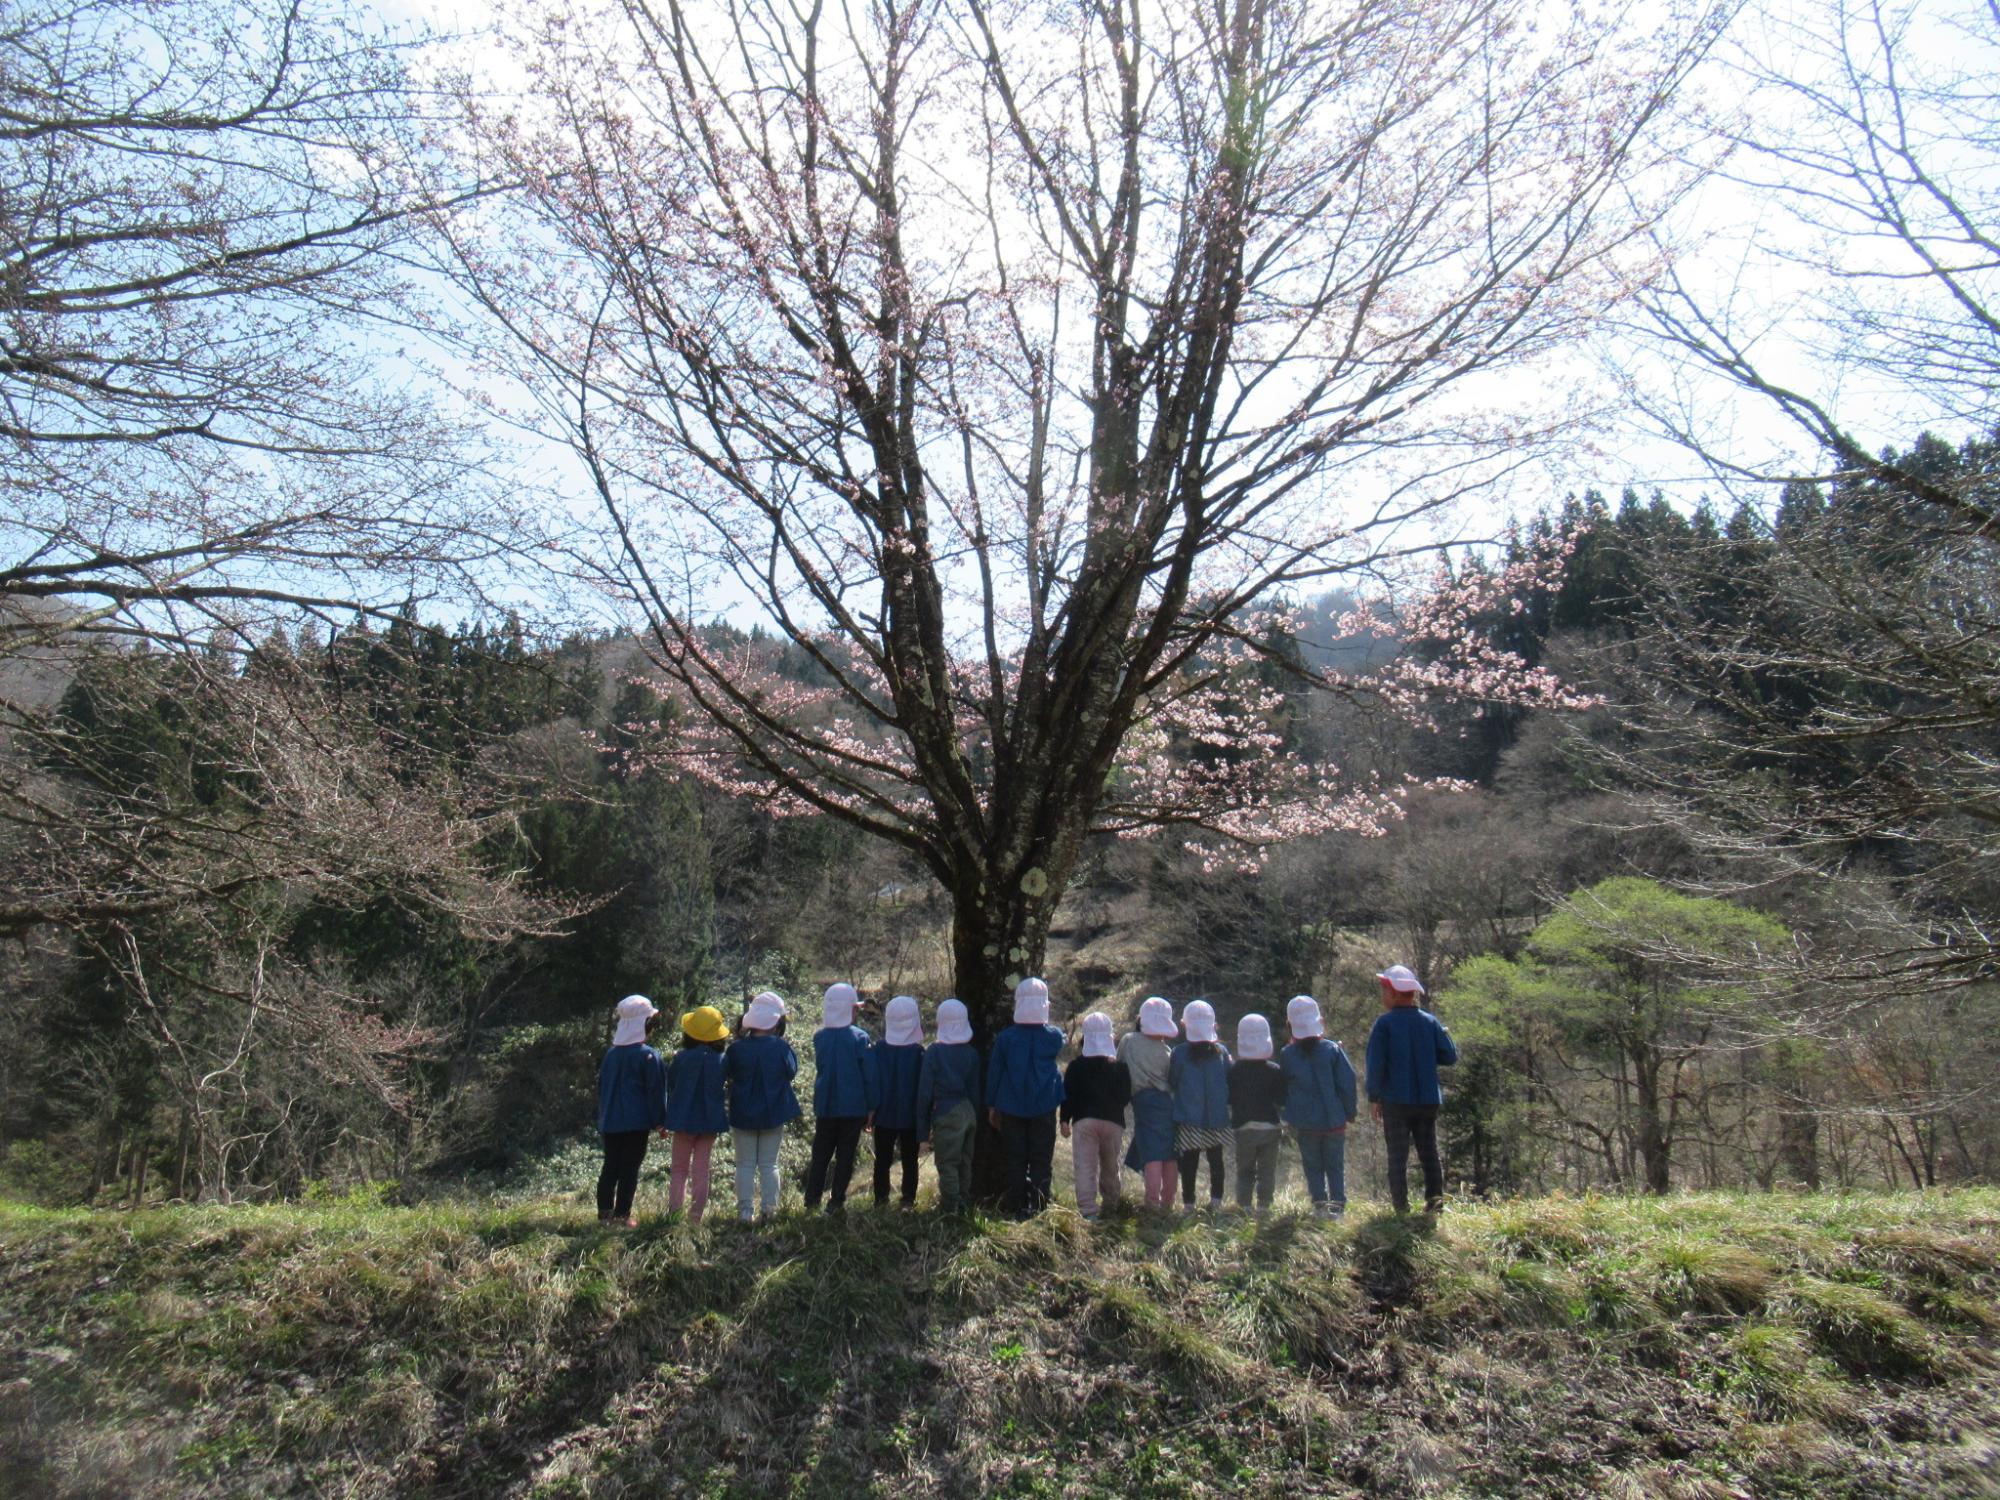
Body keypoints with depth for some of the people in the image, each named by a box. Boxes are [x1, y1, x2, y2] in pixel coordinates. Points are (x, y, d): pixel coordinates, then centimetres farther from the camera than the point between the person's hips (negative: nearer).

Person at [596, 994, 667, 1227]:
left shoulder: (611, 1054, 7)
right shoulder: (648, 1055, -11)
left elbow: (601, 1086, 15)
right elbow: (656, 1091, -11)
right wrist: (660, 1120, -5)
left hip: (610, 1121, 6)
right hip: (637, 1121, -6)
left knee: (610, 1167, 12)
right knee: (629, 1168, -1)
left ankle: (604, 1212, 13)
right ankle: (622, 1215, 0)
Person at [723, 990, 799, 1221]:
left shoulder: (736, 1048, -14)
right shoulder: (781, 1047, -14)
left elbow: (724, 1075, -2)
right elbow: (792, 1072, 2)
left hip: (743, 1115, 0)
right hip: (773, 1115, 0)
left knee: (745, 1165, 10)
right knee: (769, 1165, 12)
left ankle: (744, 1210, 9)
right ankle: (770, 1208, 12)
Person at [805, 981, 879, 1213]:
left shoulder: (819, 1037, -3)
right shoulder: (860, 1038, -12)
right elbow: (871, 1075, -11)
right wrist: (871, 1107, -4)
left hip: (824, 1107, 3)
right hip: (853, 1107, -3)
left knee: (820, 1154, 15)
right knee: (845, 1155, 8)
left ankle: (812, 1199, 17)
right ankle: (836, 1201, 8)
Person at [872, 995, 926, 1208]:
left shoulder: (879, 1050, -5)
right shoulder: (918, 1052, -10)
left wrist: (870, 1110, 8)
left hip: (884, 1115, 2)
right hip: (911, 1116, -1)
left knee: (882, 1160, 12)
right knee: (909, 1160, 9)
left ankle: (880, 1199, 12)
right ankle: (908, 1200, 8)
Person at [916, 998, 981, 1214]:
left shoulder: (933, 1052, -9)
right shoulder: (972, 1053, 2)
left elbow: (925, 1092, -8)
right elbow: (975, 1090, 6)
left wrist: (923, 1131, -4)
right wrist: (975, 1119, 13)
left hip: (946, 1113, -5)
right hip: (968, 1112, 5)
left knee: (947, 1164, 3)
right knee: (965, 1163, 17)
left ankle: (951, 1206, 5)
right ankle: (965, 1204, 26)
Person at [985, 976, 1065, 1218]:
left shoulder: (1004, 1038, -8)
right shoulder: (1054, 1036, -8)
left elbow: (994, 1073, -1)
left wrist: (991, 1105, 10)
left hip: (1011, 1108, 0)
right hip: (1044, 1108, 0)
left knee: (1015, 1161, 9)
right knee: (1042, 1161, 7)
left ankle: (1016, 1209, 12)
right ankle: (1039, 1209, 7)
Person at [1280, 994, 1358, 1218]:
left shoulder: (1287, 1055, -4)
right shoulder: (1333, 1049, -6)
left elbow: (1282, 1088, 5)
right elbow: (1347, 1081, -5)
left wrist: (1290, 1117, 16)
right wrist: (1350, 1112, 5)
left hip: (1305, 1124, 0)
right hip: (1334, 1120, 0)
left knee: (1313, 1166, 11)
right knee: (1335, 1165, 12)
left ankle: (1319, 1204, 7)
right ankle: (1338, 1204, 7)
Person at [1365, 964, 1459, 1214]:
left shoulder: (1384, 1023, -10)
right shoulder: (1431, 1022, 2)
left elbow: (1375, 1063, -12)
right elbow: (1450, 1056, 2)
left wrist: (1373, 1097, -4)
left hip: (1395, 1100, -3)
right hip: (1427, 1099, 4)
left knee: (1397, 1156, 3)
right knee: (1428, 1152, 14)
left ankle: (1401, 1206, 2)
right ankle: (1435, 1198, 6)